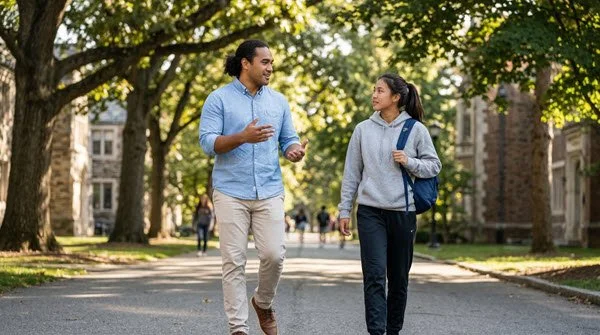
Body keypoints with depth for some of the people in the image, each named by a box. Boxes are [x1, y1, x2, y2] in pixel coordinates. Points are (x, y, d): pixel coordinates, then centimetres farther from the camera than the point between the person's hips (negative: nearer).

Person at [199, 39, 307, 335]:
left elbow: (288, 139, 14)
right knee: (234, 262, -2)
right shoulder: (219, 99, -1)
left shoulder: (278, 101, 12)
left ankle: (263, 303, 23)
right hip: (231, 193, -3)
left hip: (269, 192, 3)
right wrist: (243, 137, -24)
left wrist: (295, 151, -10)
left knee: (274, 255, -6)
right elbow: (207, 142, -8)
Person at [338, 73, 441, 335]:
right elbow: (351, 173, 8)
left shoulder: (416, 130, 1)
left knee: (399, 278, 9)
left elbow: (434, 165, 6)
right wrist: (344, 210, 7)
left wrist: (409, 162, -13)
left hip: (403, 212, 0)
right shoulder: (363, 129, 5)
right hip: (370, 211, 0)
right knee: (374, 275, -12)